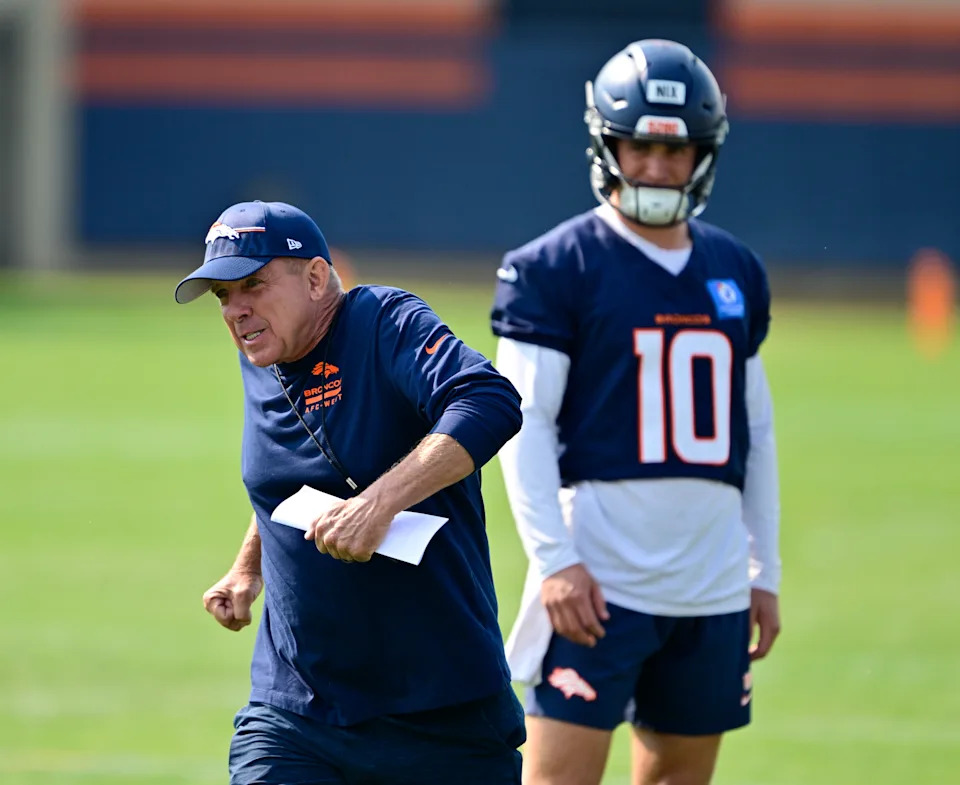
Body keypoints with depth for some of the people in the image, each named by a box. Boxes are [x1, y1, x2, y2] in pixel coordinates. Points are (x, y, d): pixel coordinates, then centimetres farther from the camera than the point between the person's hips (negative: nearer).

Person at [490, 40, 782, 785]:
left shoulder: (737, 273, 14)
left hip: (712, 584, 6)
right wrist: (554, 560, -17)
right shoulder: (552, 268, -3)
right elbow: (523, 424, -8)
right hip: (599, 583, -5)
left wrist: (765, 570, 16)